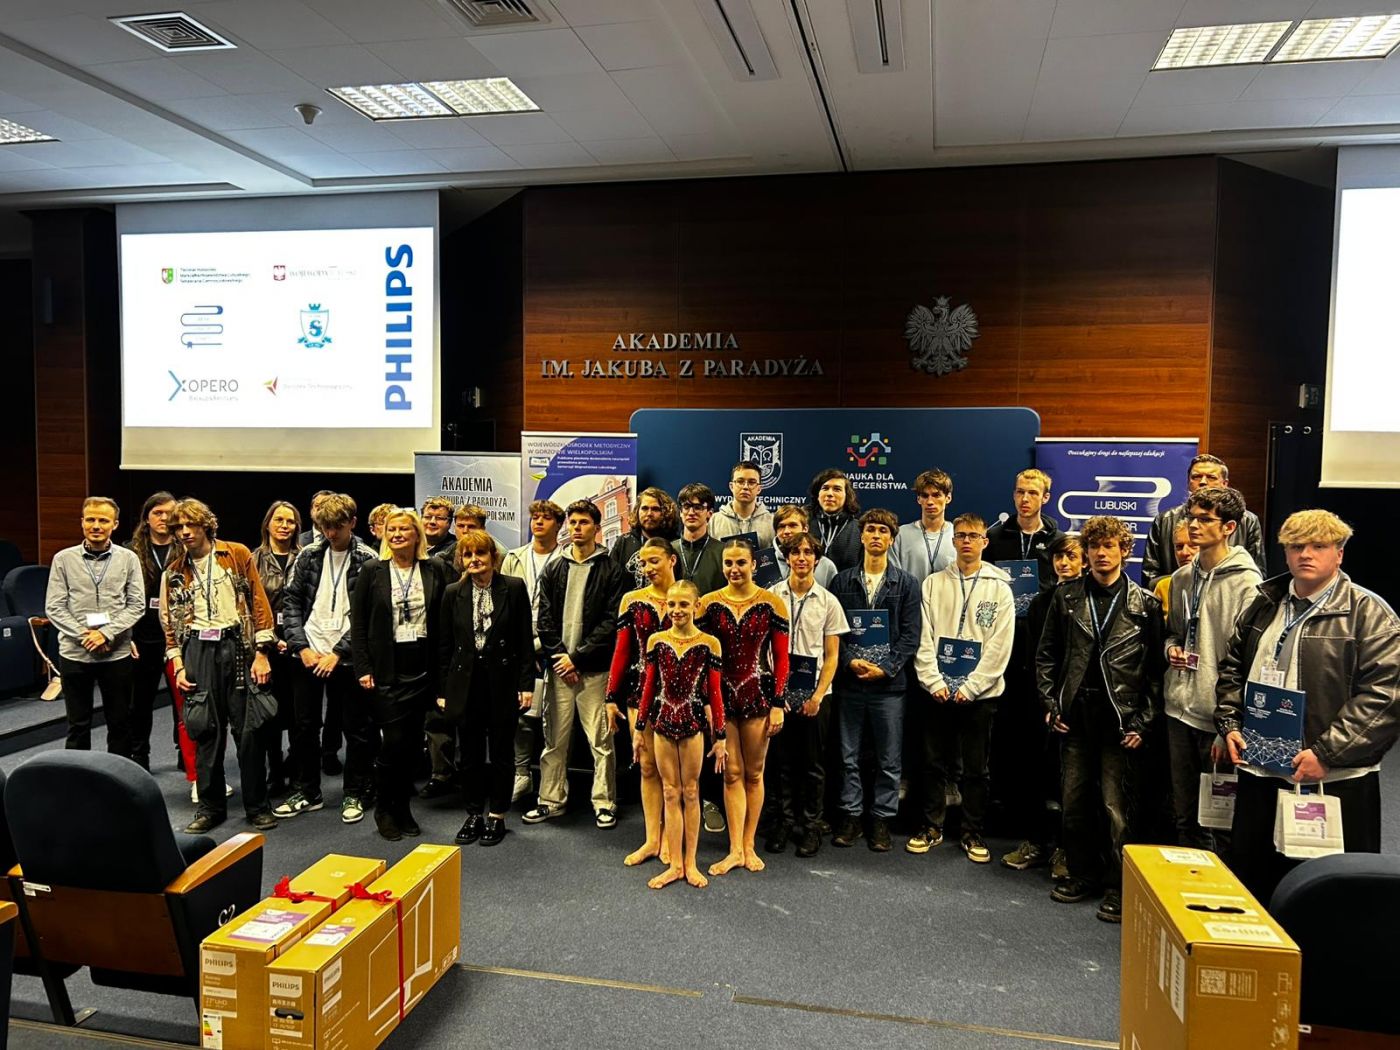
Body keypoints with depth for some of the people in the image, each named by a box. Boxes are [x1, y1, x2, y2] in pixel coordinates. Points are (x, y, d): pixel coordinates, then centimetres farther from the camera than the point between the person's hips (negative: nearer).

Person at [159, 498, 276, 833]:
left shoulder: (237, 555, 2)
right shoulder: (174, 572, 11)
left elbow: (259, 603, -1)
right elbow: (170, 622, 14)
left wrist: (261, 653, -7)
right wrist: (178, 665, 3)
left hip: (237, 645, -2)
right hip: (198, 650, 3)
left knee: (248, 728, -1)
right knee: (205, 731, 4)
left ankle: (257, 805, 11)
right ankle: (210, 805, 18)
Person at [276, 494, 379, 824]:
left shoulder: (367, 561, -6)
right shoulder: (308, 556, 6)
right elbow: (291, 602, 6)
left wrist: (338, 653, -13)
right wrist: (301, 646, -5)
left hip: (346, 657, -3)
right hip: (308, 654, 4)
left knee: (356, 728, 6)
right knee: (303, 726, 11)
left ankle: (355, 794, 20)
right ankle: (306, 792, 27)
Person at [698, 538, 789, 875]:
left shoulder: (771, 604, -3)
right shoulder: (709, 604, 1)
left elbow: (781, 658, -1)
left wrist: (777, 704, -6)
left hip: (758, 696, -1)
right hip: (722, 696, 1)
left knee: (754, 774, 9)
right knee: (732, 774, 5)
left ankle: (749, 845, 21)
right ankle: (735, 849, 12)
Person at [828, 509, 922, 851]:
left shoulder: (906, 584, 4)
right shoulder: (842, 581, 6)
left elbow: (910, 635, -1)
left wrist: (886, 668, -11)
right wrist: (850, 661, -11)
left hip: (889, 683, -1)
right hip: (849, 681, 1)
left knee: (889, 759, 6)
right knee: (849, 755, 8)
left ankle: (882, 818, 18)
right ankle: (851, 815, 20)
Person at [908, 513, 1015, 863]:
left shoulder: (1000, 588, 1)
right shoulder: (934, 583, 5)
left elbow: (999, 647, -5)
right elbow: (923, 638, 2)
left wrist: (969, 687, -10)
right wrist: (934, 682, -8)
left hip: (979, 693, -1)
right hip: (938, 692, 1)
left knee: (976, 768, 7)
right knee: (934, 763, 9)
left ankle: (973, 833, 20)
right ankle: (931, 827, 23)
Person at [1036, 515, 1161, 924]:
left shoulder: (1145, 603, 1)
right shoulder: (1066, 596, 7)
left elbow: (1156, 668, 0)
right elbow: (1046, 655, 10)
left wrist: (1143, 721, -6)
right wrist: (1051, 703, 2)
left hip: (1120, 719, -3)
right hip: (1075, 714, 3)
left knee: (1116, 806, -1)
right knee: (1074, 801, 10)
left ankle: (1119, 888, 13)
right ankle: (1082, 874, 27)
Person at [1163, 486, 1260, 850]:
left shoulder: (1246, 582, -11)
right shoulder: (1181, 578, 10)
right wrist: (1171, 648, 1)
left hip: (1219, 712, -7)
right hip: (1179, 708, 7)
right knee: (1184, 811, 18)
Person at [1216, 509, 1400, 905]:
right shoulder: (1263, 606, 11)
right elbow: (1232, 668, 20)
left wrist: (1327, 753, -18)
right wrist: (1229, 723, 5)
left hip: (1335, 781, -5)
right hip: (1259, 773, 6)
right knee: (1251, 887, 17)